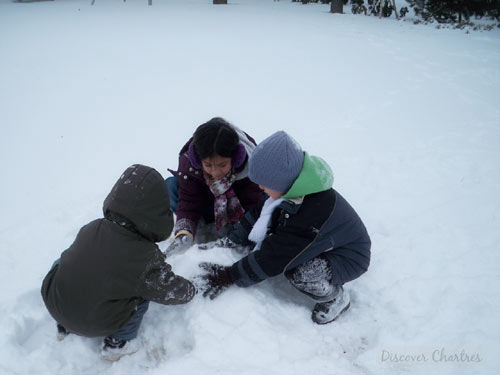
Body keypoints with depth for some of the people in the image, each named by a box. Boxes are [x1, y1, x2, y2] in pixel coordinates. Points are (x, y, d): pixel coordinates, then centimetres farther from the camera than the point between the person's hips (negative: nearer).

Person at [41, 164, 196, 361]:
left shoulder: (91, 228, -11)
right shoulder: (147, 259, -25)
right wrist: (191, 289, 11)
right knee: (147, 287, 6)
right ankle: (117, 342, 12)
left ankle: (65, 328, 31)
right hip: (96, 325, -4)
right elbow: (174, 291, -12)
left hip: (54, 307, 4)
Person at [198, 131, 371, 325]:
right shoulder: (295, 187, -13)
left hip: (349, 258, -8)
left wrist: (229, 276, -24)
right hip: (321, 243, 8)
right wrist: (231, 239, -3)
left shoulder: (313, 213, -38)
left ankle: (337, 298, -1)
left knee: (298, 273, -34)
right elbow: (259, 214, 1)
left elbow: (274, 257, -32)